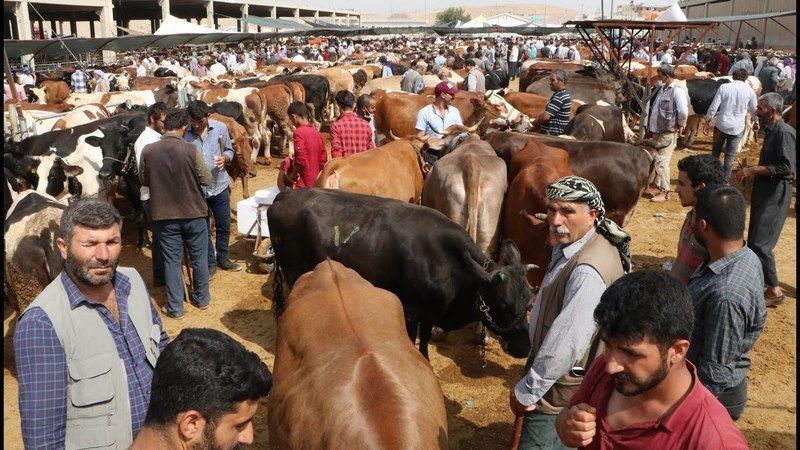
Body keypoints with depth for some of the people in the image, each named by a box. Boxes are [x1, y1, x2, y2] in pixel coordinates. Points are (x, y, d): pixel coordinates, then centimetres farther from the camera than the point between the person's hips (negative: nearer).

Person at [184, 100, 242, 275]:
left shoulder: (220, 128, -7)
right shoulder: (185, 133, -11)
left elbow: (229, 150, 4)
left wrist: (224, 158, -17)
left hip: (219, 185, 2)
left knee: (224, 225, 14)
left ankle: (222, 258, 34)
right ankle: (210, 263, 26)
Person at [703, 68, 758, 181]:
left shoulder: (724, 87, -5)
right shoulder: (749, 91, -1)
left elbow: (713, 107, -7)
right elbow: (754, 110, 10)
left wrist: (707, 123, 2)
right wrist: (756, 122, 29)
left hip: (721, 125, 0)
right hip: (737, 128, 0)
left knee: (715, 152, 16)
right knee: (730, 156, 9)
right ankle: (725, 180, 12)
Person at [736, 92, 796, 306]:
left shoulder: (785, 133, -18)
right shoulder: (772, 131, 11)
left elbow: (786, 167, -23)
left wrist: (753, 170, -21)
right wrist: (750, 171, 12)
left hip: (775, 194, -10)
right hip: (764, 191, 10)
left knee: (760, 242, -10)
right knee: (754, 241, 16)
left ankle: (774, 290, -2)